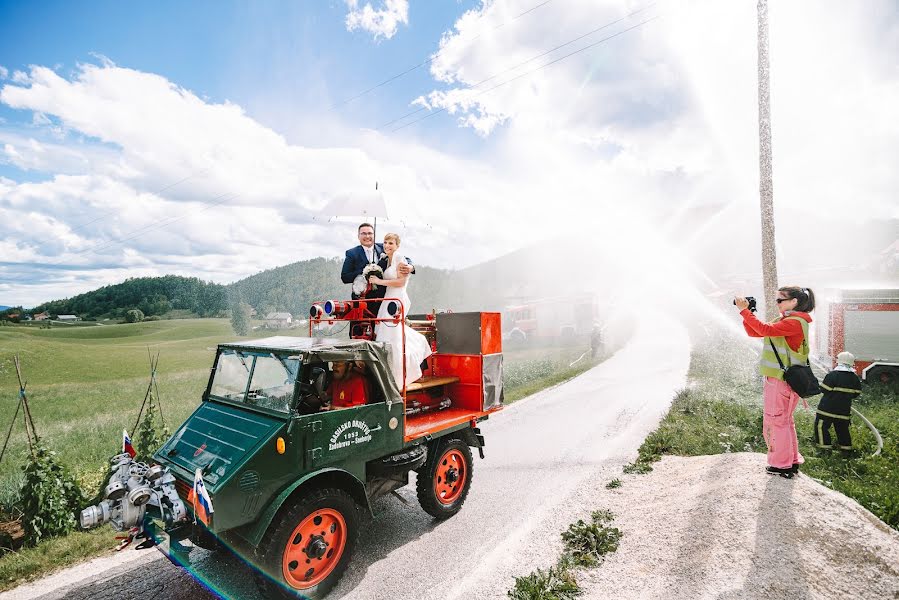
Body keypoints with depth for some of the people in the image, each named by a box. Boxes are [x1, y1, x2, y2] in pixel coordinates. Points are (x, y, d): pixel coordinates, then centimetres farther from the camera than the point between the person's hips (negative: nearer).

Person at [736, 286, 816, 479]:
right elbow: (754, 332, 12)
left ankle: (781, 465, 8)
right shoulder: (784, 321, 15)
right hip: (780, 378, 10)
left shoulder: (795, 322, -14)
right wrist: (746, 312, 1)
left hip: (782, 380, -10)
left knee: (776, 420, -1)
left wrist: (745, 311, -23)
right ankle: (792, 461, 28)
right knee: (784, 420, 17)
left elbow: (765, 329, -27)